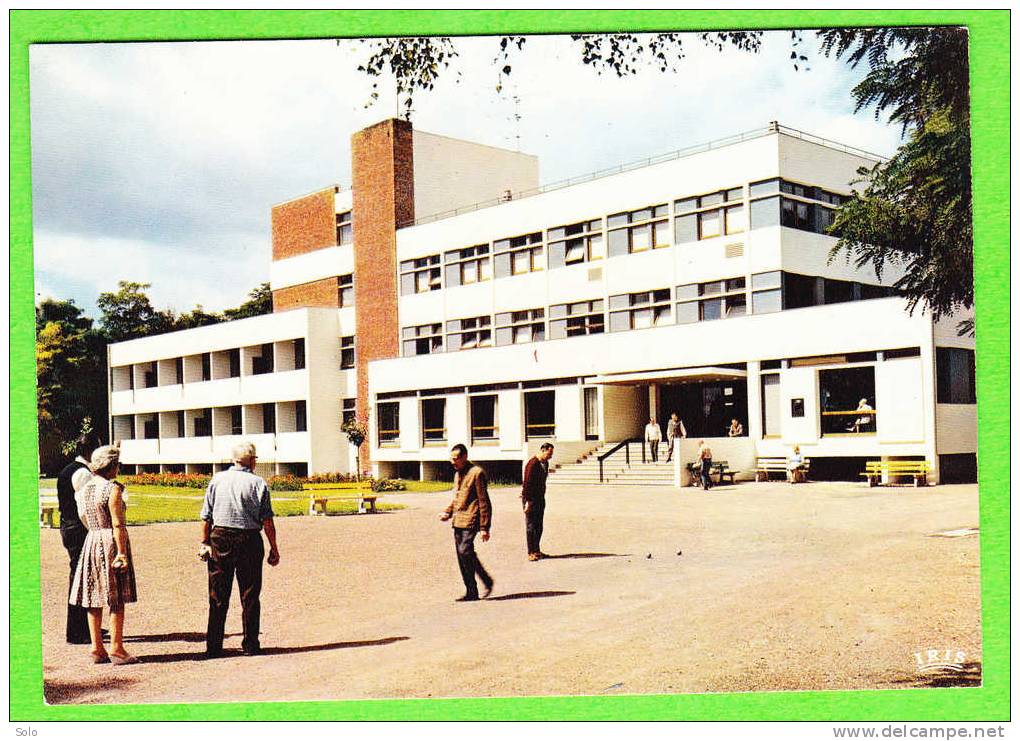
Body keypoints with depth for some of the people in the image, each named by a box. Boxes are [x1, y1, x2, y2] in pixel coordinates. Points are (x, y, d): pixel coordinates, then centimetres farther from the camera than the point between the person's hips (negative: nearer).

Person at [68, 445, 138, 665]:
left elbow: (83, 518, 14)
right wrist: (122, 553, -17)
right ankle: (116, 648, 1)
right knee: (116, 599, -1)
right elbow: (117, 524, -17)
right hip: (111, 543, -7)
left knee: (94, 598, 10)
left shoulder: (85, 488, 9)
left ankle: (97, 648, 14)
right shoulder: (113, 488, -14)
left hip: (91, 541, 7)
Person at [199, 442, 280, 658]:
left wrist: (205, 542, 13)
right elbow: (267, 521, -7)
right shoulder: (258, 483, -4)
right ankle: (251, 645, 10)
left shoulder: (217, 480, 4)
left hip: (220, 538, 2)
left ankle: (213, 646, 11)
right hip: (249, 540, -2)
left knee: (218, 598, 9)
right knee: (249, 597, 7)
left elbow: (206, 516, 4)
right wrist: (274, 548, -1)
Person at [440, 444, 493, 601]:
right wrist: (448, 512, 8)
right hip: (458, 521, 9)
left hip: (470, 520, -8)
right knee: (462, 556, 8)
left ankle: (472, 592, -7)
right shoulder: (457, 474, 17)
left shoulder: (476, 473, -10)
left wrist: (484, 527, -14)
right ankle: (470, 592, 16)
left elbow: (484, 502, -11)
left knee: (465, 552, -16)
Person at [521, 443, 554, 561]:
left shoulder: (545, 463, 11)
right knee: (531, 526, -4)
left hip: (540, 498, 8)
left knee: (539, 526, 11)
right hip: (531, 499, -8)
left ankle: (537, 550, 18)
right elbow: (527, 483, -18)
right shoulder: (532, 464, -16)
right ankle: (531, 553, -1)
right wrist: (527, 501, -19)